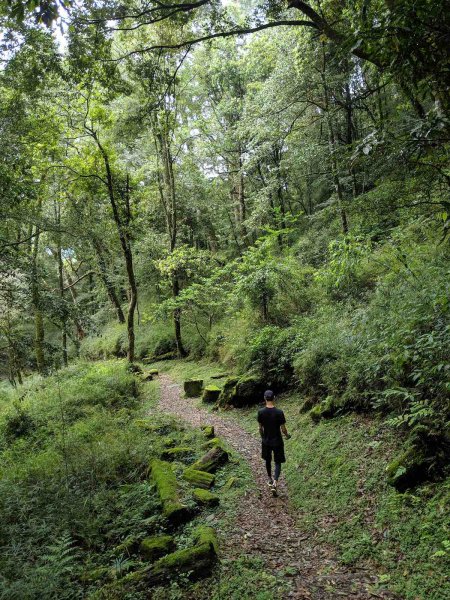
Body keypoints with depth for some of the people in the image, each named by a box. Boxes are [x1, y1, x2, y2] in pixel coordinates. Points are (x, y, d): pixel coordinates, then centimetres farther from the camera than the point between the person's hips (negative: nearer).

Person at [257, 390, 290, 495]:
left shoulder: (261, 412, -13)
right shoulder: (279, 412, -22)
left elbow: (260, 428, -2)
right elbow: (283, 429, -14)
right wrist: (287, 435, 7)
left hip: (266, 441, 3)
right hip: (277, 441, -3)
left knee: (268, 460, 23)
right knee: (278, 462, 10)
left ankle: (270, 479, 39)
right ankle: (275, 483, -6)